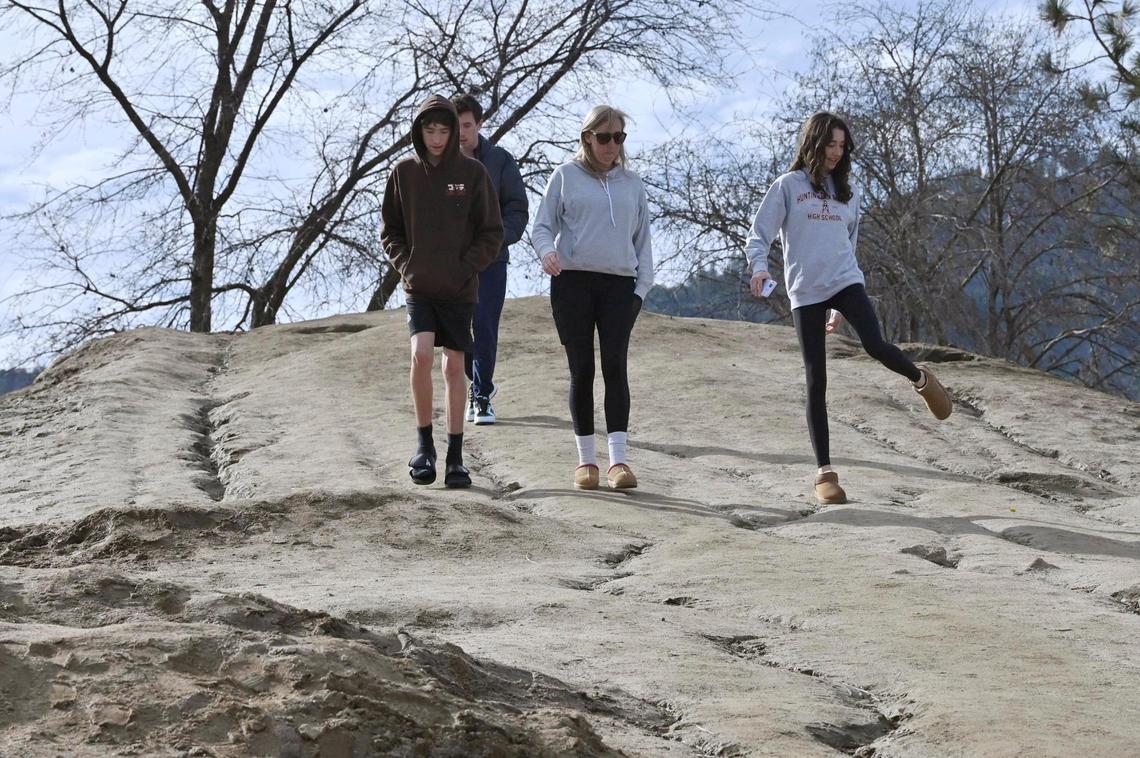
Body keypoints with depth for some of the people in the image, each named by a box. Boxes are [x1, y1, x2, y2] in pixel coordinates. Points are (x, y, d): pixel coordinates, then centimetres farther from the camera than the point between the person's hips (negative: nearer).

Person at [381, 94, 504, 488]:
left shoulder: (473, 172, -2)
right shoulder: (404, 172, 3)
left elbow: (492, 233, 1)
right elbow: (390, 230, 11)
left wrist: (465, 269, -10)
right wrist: (405, 265, -4)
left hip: (459, 290, -1)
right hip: (419, 288, 1)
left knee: (454, 367, 2)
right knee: (421, 355, -16)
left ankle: (455, 457, 10)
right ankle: (424, 444, -1)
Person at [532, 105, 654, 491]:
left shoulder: (632, 183, 16)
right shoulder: (565, 176, 9)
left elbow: (642, 239, 18)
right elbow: (541, 226, 7)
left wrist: (642, 286, 7)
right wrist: (547, 251, -16)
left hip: (619, 284, 1)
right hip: (572, 281, -1)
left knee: (615, 366, -11)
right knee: (581, 370, 1)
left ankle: (618, 459, -16)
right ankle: (586, 459, 8)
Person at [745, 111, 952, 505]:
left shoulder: (846, 192, 15)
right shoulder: (788, 186, 3)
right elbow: (758, 237, -1)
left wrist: (841, 308, 23)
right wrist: (760, 268, -24)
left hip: (845, 282, 2)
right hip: (805, 292, -2)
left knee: (875, 345, -25)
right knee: (816, 382, -3)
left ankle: (921, 380, 7)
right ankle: (825, 472, 2)